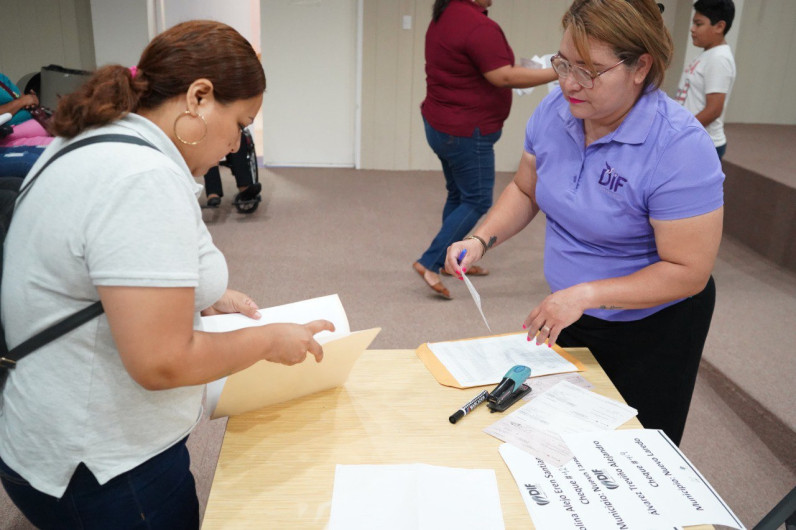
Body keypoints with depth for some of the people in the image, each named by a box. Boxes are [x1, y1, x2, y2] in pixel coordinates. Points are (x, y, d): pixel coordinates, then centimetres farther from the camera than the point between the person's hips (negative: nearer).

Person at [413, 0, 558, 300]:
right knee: (477, 202, -1)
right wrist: (556, 73, -21)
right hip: (465, 132, -10)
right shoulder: (478, 26, -22)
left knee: (458, 195, 18)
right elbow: (504, 77, -26)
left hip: (439, 124, 10)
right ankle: (430, 263, -3)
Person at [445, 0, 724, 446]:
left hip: (650, 327, -5)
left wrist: (586, 294, -32)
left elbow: (688, 271, -26)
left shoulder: (680, 145, -28)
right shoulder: (555, 111, -9)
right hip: (570, 317, 5)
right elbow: (525, 190, 6)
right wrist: (481, 240, -10)